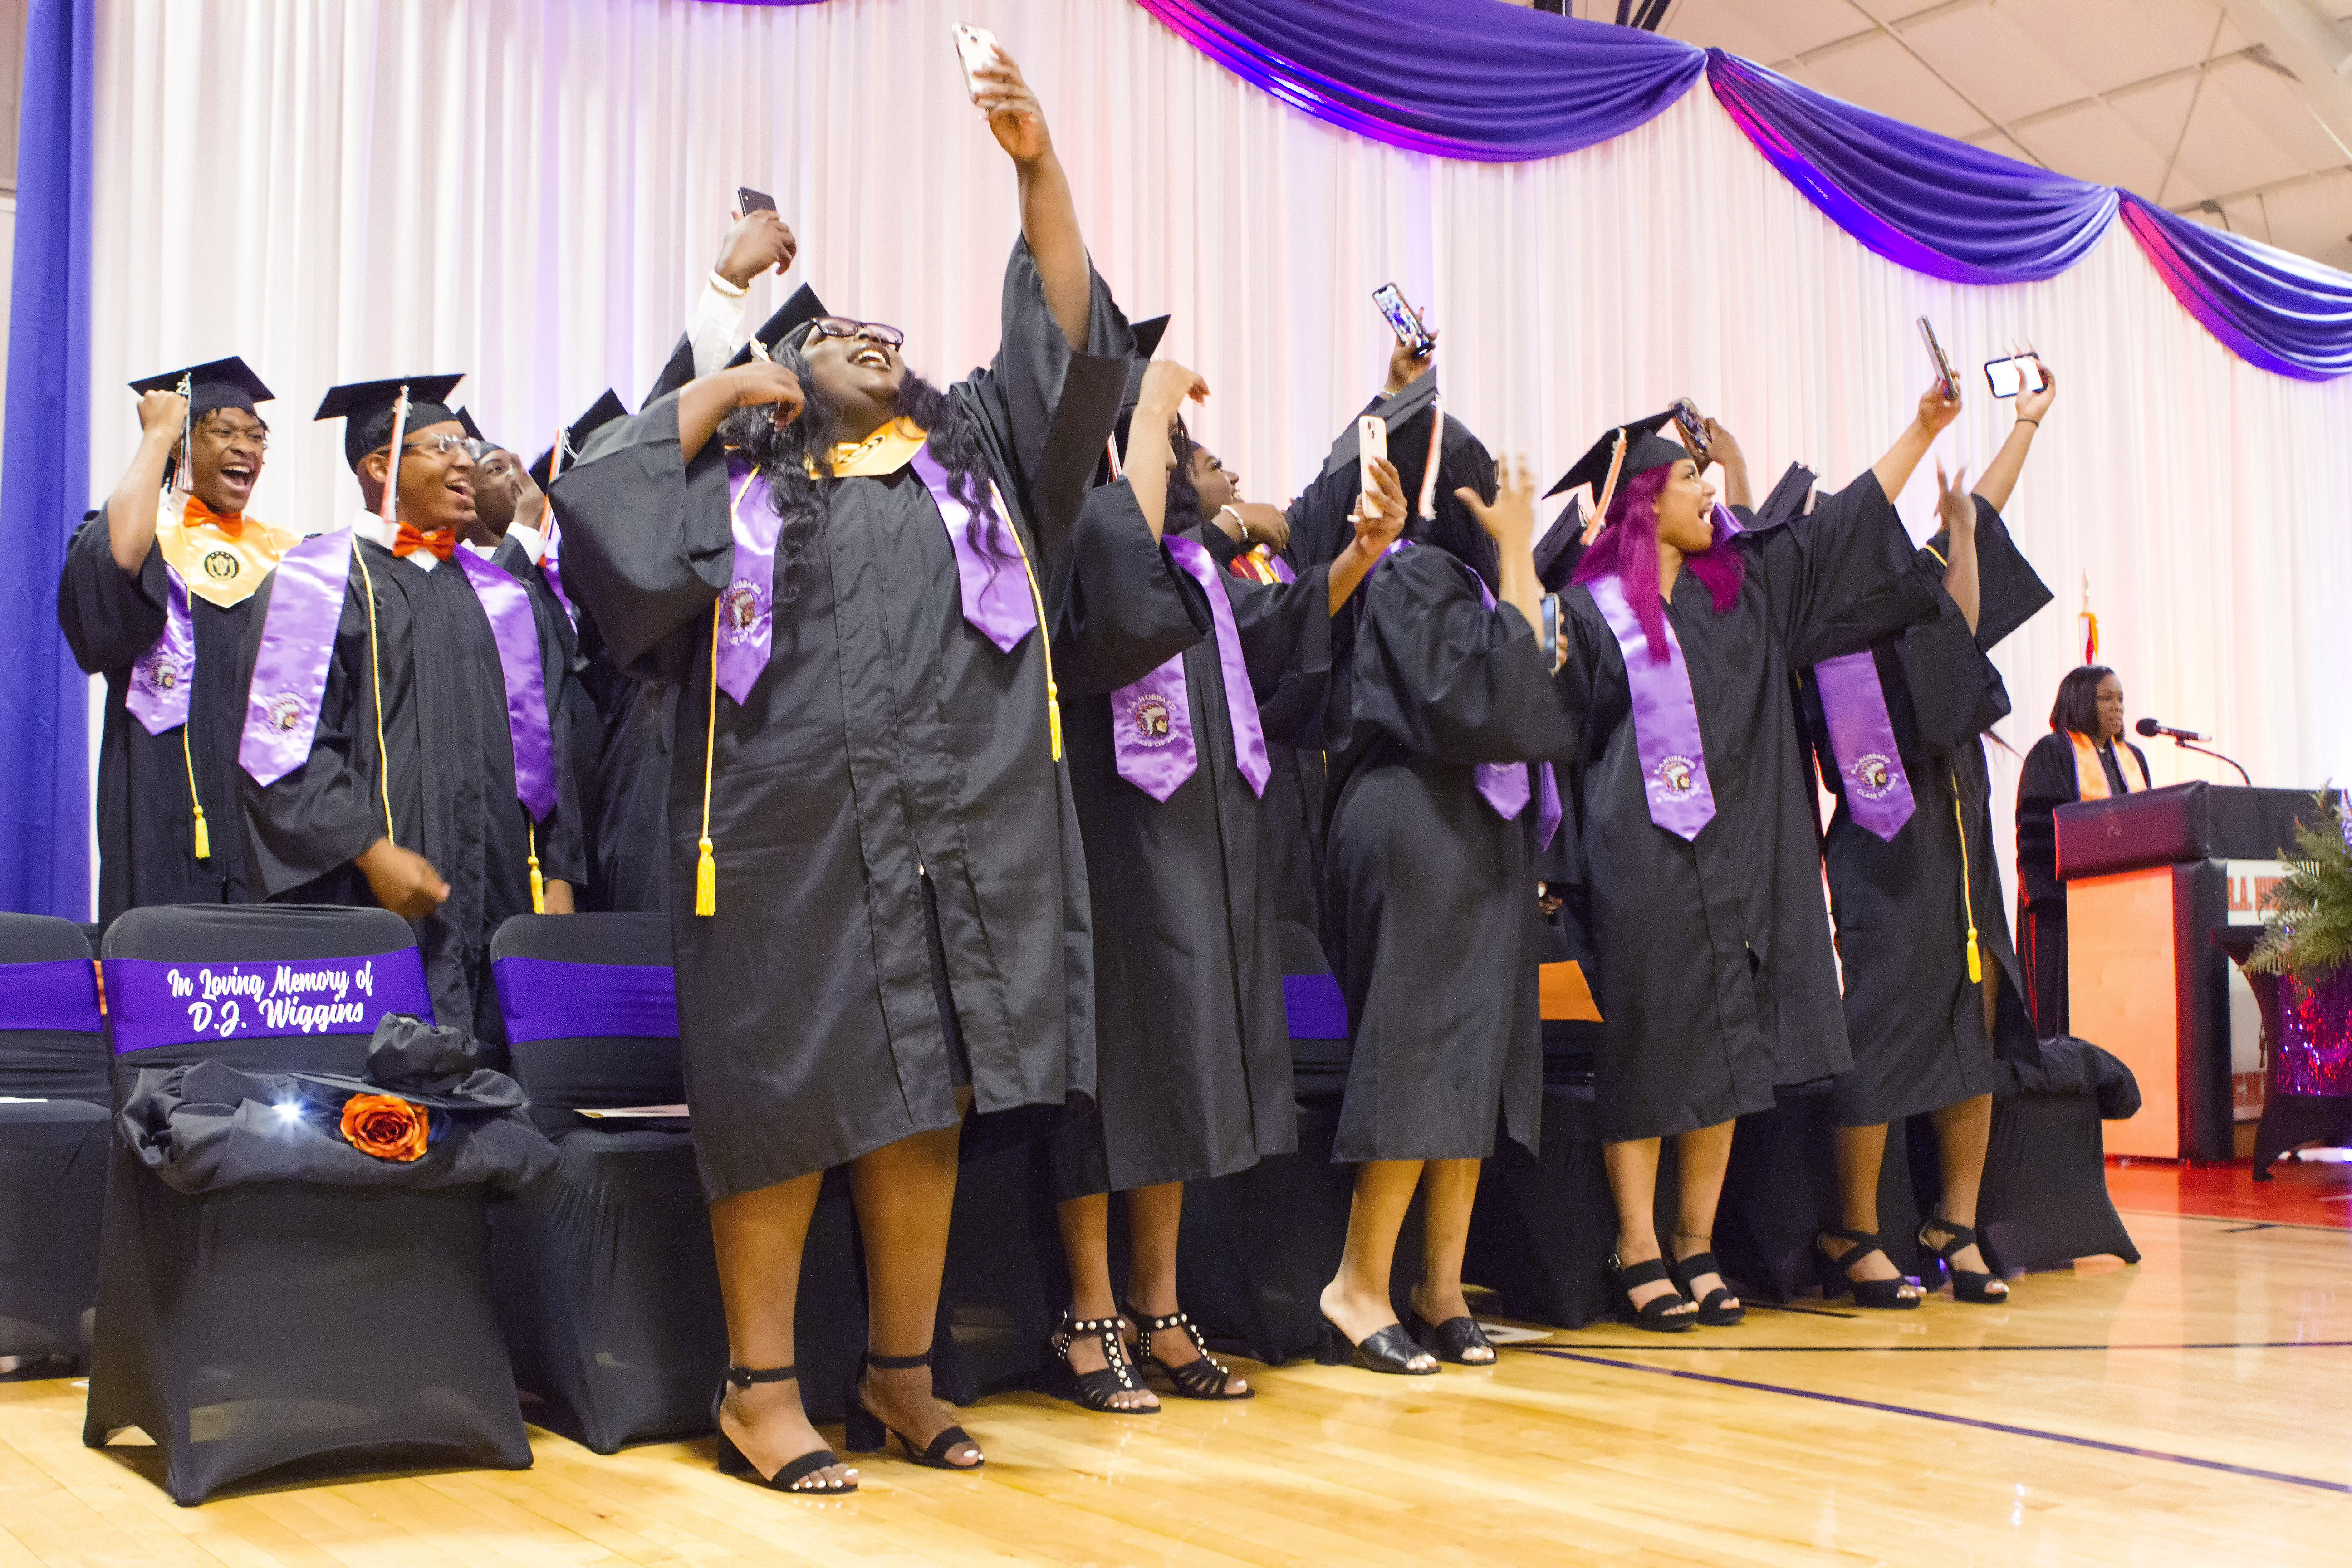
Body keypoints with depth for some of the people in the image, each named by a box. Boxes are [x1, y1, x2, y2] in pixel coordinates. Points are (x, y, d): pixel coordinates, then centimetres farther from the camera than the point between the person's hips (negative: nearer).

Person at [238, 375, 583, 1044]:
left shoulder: (497, 595, 19)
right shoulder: (321, 580, 1)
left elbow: (544, 744, 18)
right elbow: (283, 742, -9)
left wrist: (557, 875, 7)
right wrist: (371, 853, -18)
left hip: (499, 910, 5)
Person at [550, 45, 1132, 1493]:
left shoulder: (975, 450, 20)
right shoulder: (744, 469, 15)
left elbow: (1066, 341, 6)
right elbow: (597, 503, 1)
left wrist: (1038, 166, -5)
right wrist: (715, 393, 4)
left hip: (952, 827, 2)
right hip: (791, 826, -2)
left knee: (924, 1103, 4)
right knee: (786, 1098, -1)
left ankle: (900, 1372, 14)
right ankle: (759, 1382, 8)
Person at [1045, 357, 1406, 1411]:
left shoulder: (1192, 559, 18)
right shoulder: (1079, 523, -6)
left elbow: (1279, 628, 19)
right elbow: (1121, 574, -28)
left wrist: (1362, 552, 2)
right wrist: (1151, 406, -17)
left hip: (1206, 839, 8)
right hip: (1118, 837, -8)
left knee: (1182, 1061, 10)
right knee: (1115, 1059, -3)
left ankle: (1156, 1310, 20)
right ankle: (1091, 1320, 7)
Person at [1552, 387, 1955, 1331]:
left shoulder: (1742, 583, 15)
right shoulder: (1591, 608, -1)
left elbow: (1848, 519, 20)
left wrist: (1923, 427, 18)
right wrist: (1564, 863, -10)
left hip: (1737, 857, 6)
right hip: (1642, 863, -5)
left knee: (1725, 1052, 4)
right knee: (1646, 1050, -4)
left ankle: (1697, 1247, 11)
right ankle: (1638, 1254, 2)